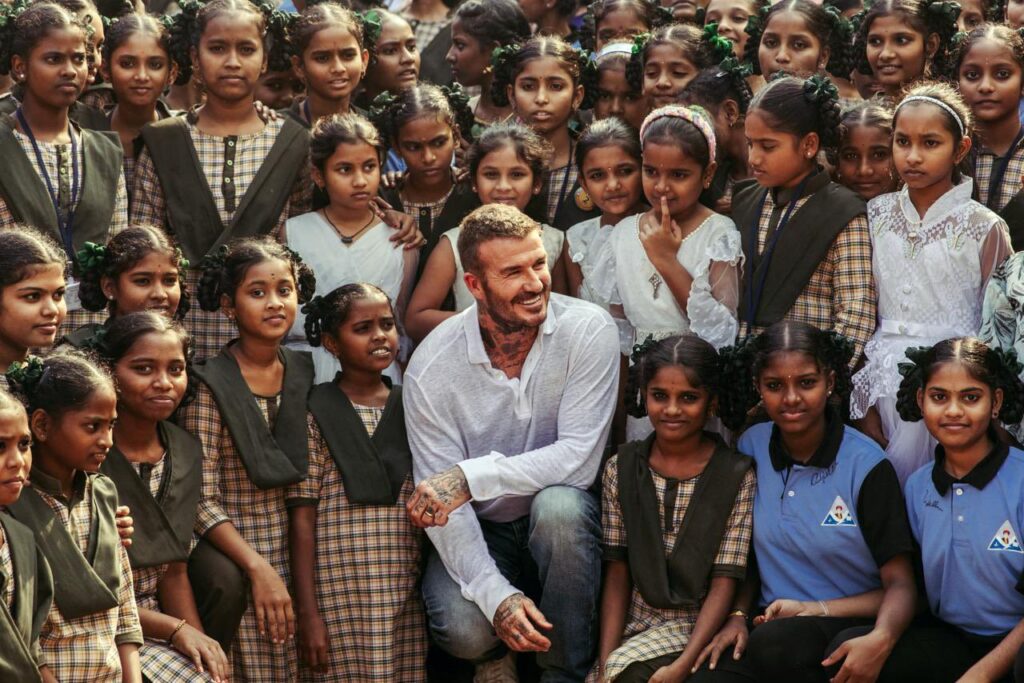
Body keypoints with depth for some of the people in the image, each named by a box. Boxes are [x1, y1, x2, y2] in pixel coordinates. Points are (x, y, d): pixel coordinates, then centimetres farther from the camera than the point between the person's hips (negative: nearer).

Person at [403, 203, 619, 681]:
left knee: (559, 505, -36)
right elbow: (441, 505, -16)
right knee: (462, 628, -29)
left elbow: (580, 458, -21)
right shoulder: (430, 368, -17)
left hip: (561, 516, 0)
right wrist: (497, 596, -30)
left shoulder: (589, 331, -18)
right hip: (479, 527, 0)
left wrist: (472, 476, -31)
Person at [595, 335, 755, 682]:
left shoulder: (738, 476, -4)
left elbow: (723, 584, -8)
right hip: (634, 624, 3)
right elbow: (617, 575, 3)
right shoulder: (621, 470, 5)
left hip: (696, 626, -3)